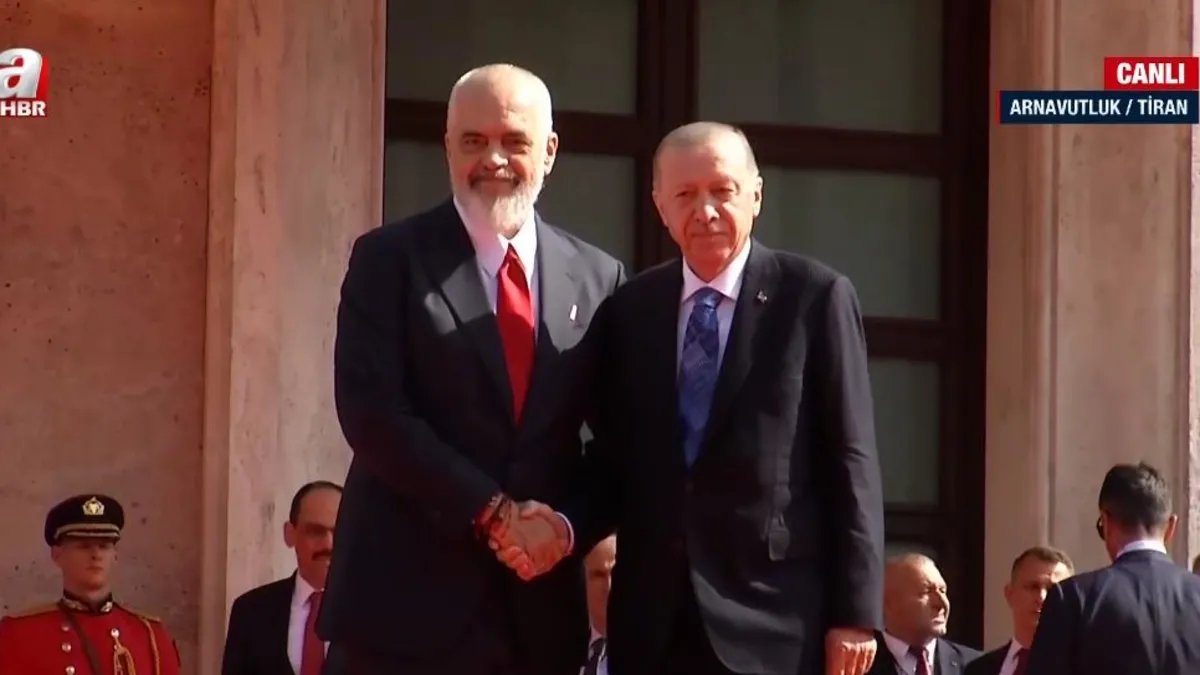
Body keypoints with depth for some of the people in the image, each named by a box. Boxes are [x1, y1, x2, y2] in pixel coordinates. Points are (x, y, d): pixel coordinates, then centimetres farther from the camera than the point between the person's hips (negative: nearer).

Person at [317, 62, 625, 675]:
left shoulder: (597, 277, 10)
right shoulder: (390, 259, 0)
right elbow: (371, 414, -9)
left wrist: (570, 521, -9)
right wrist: (494, 512, -14)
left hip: (543, 607, 3)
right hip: (412, 600, -3)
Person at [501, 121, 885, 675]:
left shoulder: (815, 297, 0)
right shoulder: (628, 310, 11)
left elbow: (850, 463, -2)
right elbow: (615, 462, 13)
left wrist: (855, 612, -7)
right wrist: (567, 523, -9)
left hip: (773, 617, -4)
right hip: (653, 623, 4)